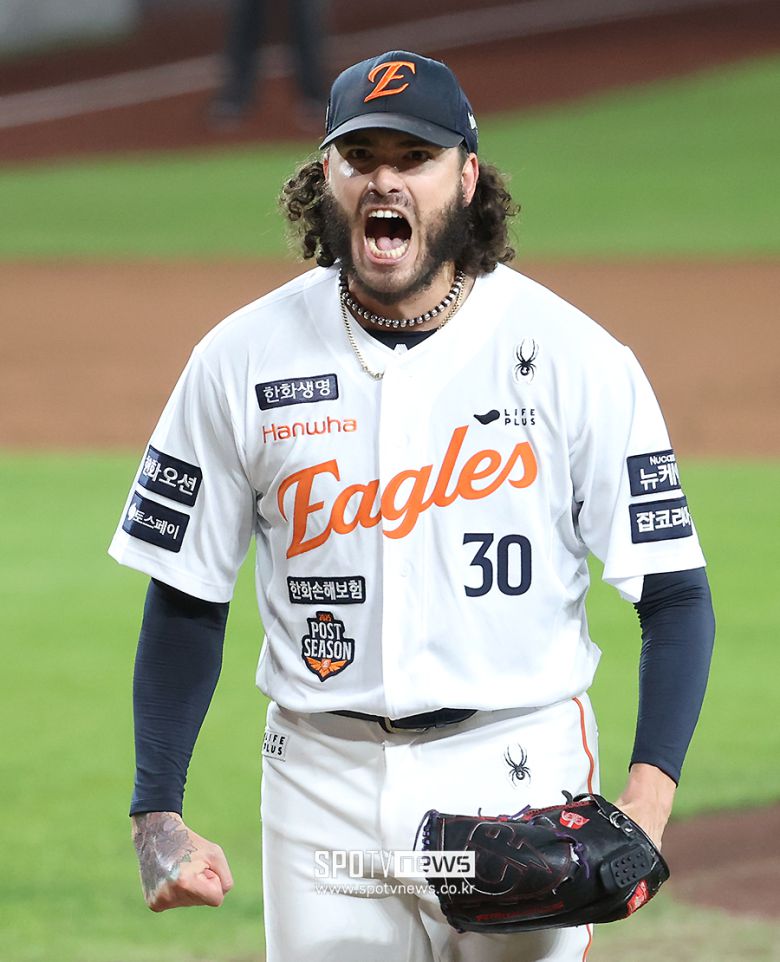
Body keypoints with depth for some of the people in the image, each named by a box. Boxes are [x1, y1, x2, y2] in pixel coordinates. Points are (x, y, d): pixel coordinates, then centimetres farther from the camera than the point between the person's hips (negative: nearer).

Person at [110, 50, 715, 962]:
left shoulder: (572, 357, -5)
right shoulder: (241, 361, 0)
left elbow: (674, 593, -5)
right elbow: (186, 598, 6)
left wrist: (649, 794, -19)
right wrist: (156, 815, -2)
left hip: (519, 776, -1)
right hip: (324, 777, 2)